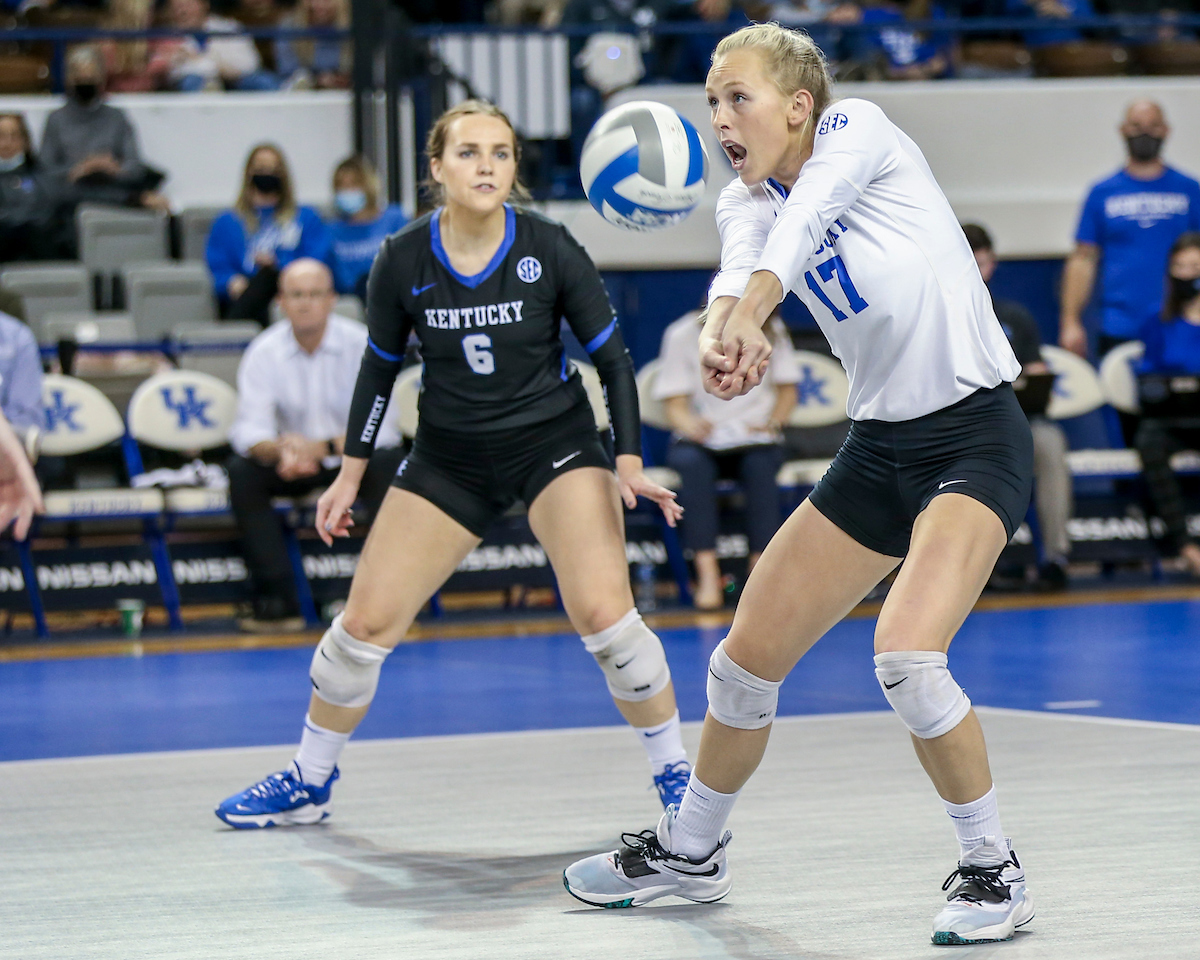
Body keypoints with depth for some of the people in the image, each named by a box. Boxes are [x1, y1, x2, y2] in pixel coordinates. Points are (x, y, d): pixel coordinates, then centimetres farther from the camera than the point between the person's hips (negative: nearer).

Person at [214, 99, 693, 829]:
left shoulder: (549, 249, -16)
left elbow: (613, 357, -6)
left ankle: (675, 774, -1)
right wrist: (351, 474, 7)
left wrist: (630, 463, -13)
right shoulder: (404, 261, -11)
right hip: (449, 458, 2)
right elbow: (381, 366, 5)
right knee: (366, 623, 0)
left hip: (555, 444, -2)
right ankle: (308, 782, 21)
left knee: (605, 614, -20)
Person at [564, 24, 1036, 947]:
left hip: (975, 435, -7)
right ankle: (689, 851, 32)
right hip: (879, 446, 7)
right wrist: (722, 334, -44)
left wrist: (748, 311, -53)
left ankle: (995, 871, -7)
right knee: (747, 658, 9)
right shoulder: (745, 202, 5)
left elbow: (805, 218, -32)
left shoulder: (858, 129, -10)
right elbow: (740, 273, -19)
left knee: (907, 658, -26)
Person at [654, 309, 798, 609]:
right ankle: (707, 572, -44)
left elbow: (787, 389, 9)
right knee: (692, 462, -36)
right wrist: (692, 425, -29)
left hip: (755, 438, 1)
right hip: (700, 438, -1)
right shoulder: (682, 335, -4)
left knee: (760, 463, -35)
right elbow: (675, 405, -7)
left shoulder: (772, 332, 2)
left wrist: (773, 423, -11)